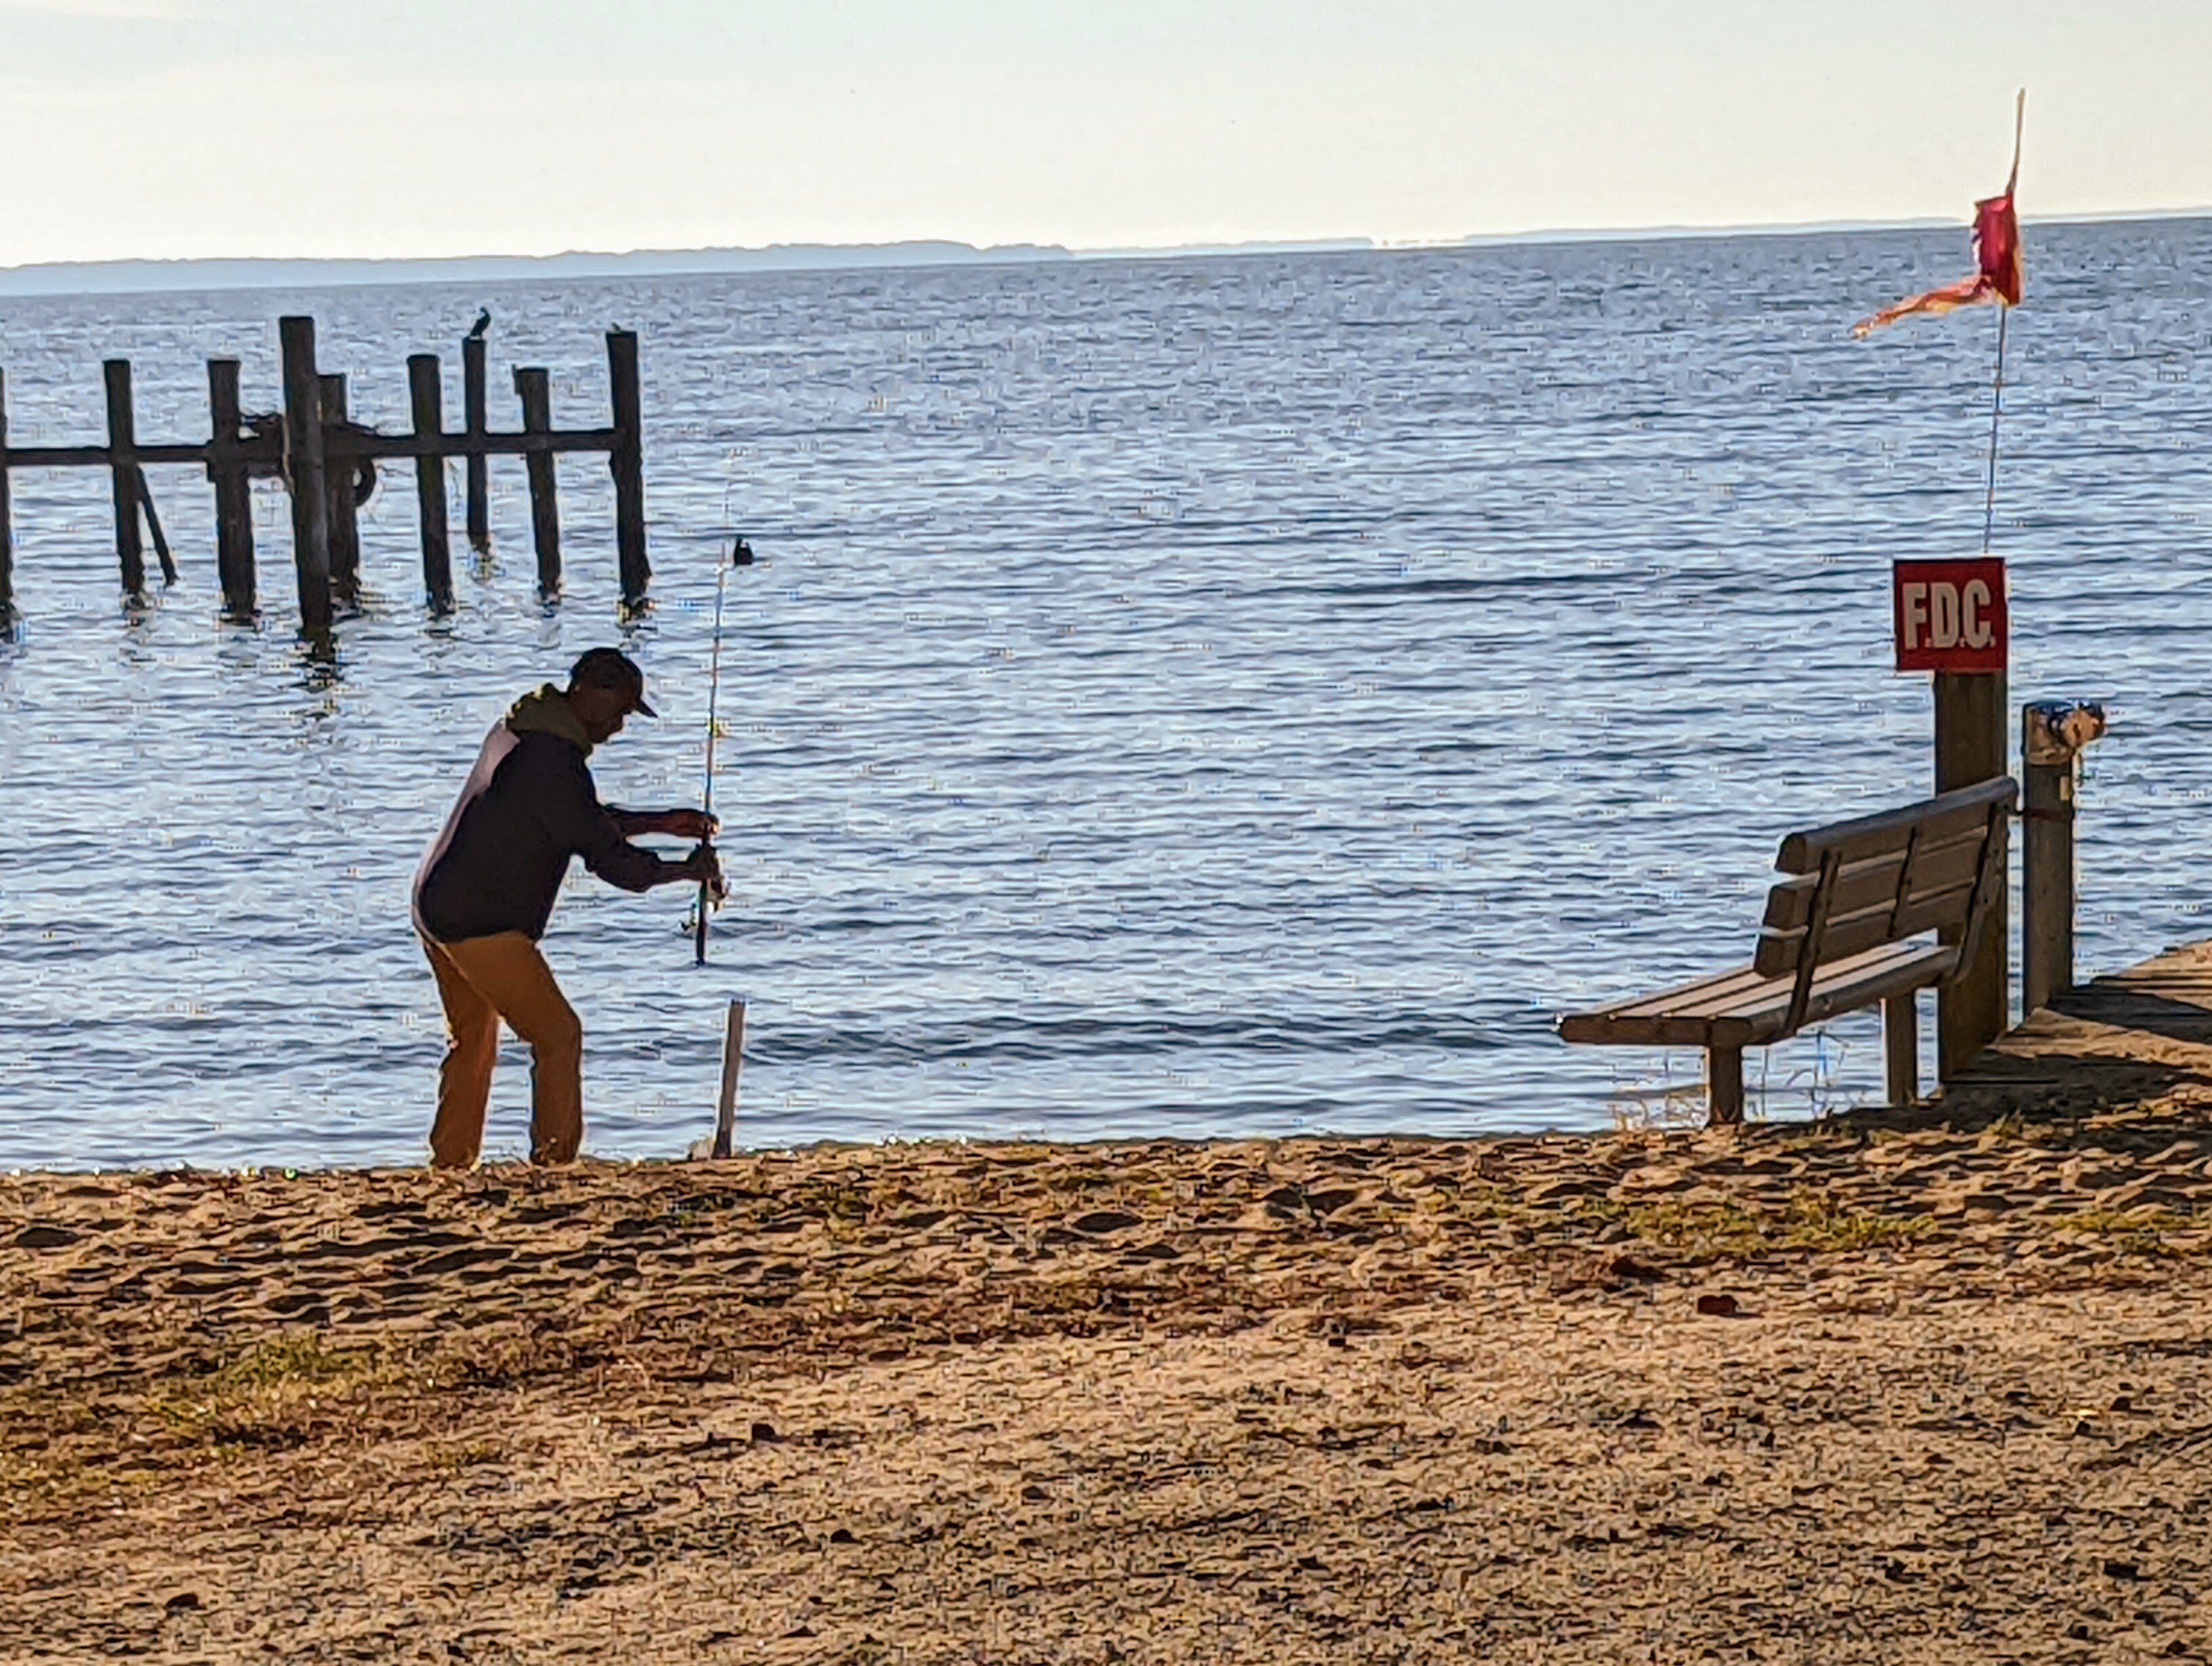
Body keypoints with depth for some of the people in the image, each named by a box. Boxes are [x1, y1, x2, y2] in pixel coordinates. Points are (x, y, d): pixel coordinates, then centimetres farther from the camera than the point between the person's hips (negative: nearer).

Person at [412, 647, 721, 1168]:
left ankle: (449, 1167, 24)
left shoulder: (515, 730, 11)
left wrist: (662, 823, 18)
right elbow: (606, 855, -17)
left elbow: (584, 820, 22)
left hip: (437, 906, 10)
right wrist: (690, 871, -4)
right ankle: (554, 1162, -2)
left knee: (473, 1043, 20)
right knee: (558, 1036, -2)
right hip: (482, 924, -10)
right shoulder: (555, 762, -20)